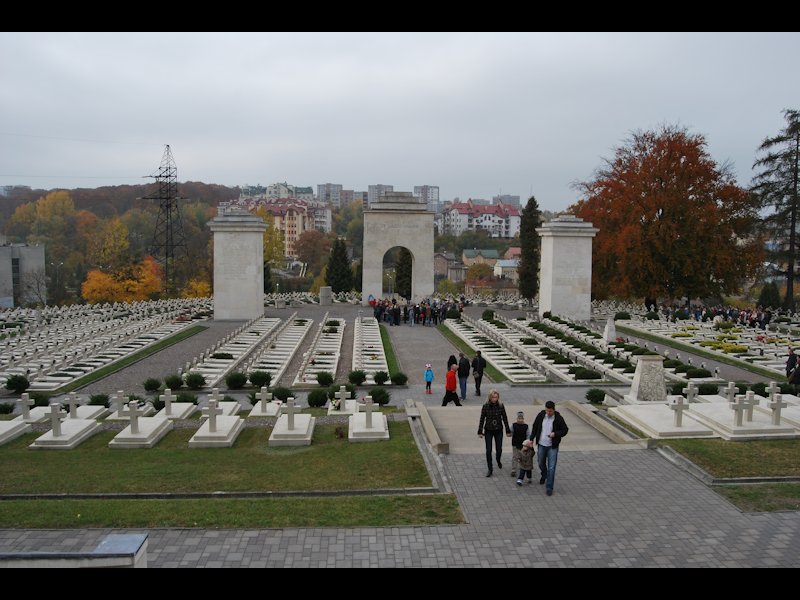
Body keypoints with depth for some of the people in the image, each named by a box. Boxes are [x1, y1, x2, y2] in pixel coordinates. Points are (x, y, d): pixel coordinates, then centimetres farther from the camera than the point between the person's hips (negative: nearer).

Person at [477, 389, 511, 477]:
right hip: (488, 431, -1)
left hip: (498, 431, 1)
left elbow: (505, 418, 1)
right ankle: (490, 469, 10)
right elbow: (482, 419, -3)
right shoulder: (485, 406, -9)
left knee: (499, 449, 10)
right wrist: (480, 432, -3)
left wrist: (508, 431, 4)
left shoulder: (501, 406, -6)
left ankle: (498, 461, 42)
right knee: (488, 450, -1)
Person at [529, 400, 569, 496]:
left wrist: (555, 434, -21)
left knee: (551, 468, -6)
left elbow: (565, 430, -4)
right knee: (541, 464, 20)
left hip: (552, 446, -3)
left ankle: (549, 488, 2)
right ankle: (544, 476, 51)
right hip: (541, 445, 3)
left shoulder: (559, 418, -14)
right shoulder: (541, 415, -6)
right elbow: (535, 427, 7)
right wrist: (532, 439, 7)